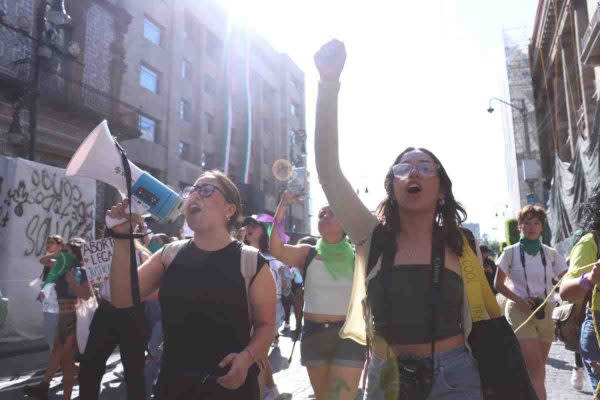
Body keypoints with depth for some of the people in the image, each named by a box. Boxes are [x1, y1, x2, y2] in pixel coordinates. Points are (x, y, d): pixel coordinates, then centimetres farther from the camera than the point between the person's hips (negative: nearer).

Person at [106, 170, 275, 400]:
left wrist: (247, 357, -22)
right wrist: (122, 237, -11)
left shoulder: (251, 262, -8)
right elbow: (122, 299, -3)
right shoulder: (170, 254, 3)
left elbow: (266, 324, -3)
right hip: (173, 381, 3)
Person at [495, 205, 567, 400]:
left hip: (546, 312, 4)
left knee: (539, 367, 13)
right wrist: (518, 300, -12)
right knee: (535, 367, -10)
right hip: (520, 312, -3)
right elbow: (498, 284, 1)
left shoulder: (551, 253, 5)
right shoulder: (510, 252, -3)